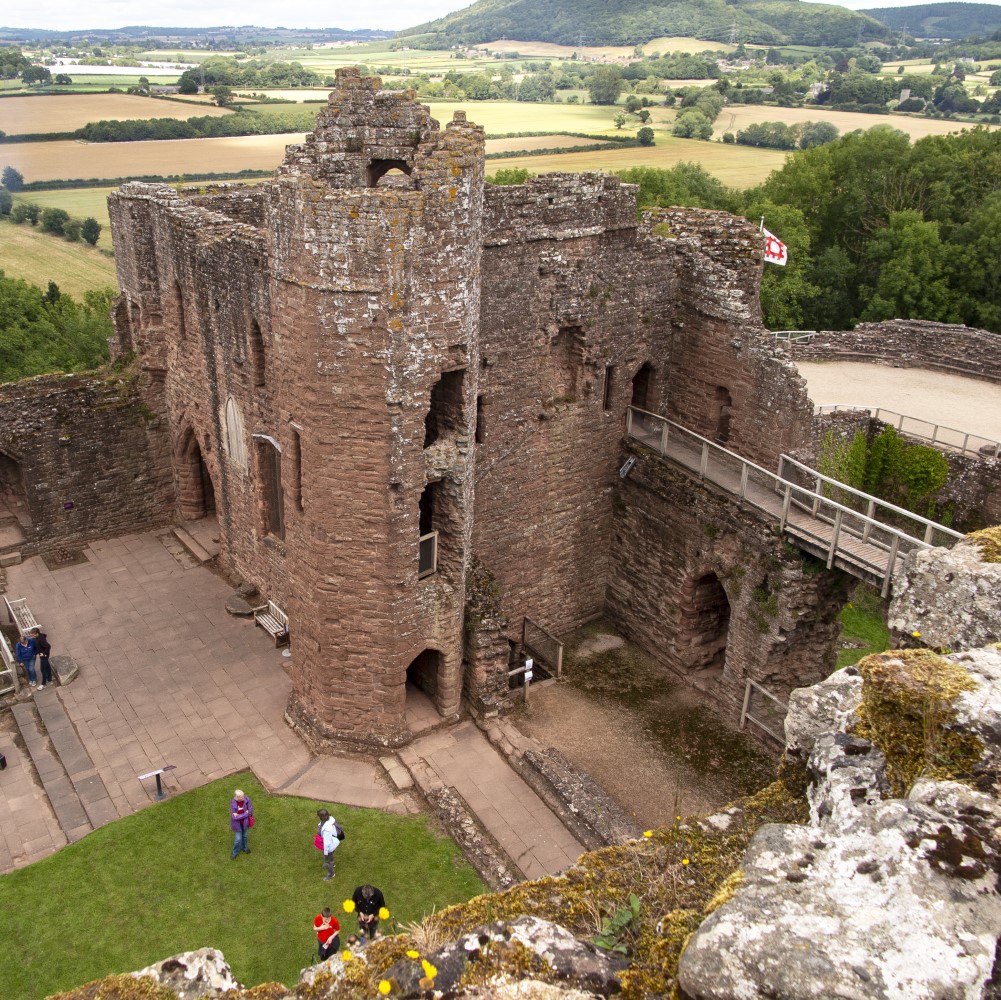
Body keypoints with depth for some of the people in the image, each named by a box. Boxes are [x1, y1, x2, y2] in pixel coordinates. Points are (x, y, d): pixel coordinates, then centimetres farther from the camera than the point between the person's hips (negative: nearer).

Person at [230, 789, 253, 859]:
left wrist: (240, 815, -24)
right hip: (237, 823, -3)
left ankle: (244, 848, 52)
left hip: (245, 822, 3)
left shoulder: (246, 799, -23)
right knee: (238, 839, 11)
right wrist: (245, 814, -22)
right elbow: (234, 817, -27)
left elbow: (250, 810, -17)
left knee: (244, 836, 25)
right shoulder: (233, 804, -29)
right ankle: (235, 852, 39)